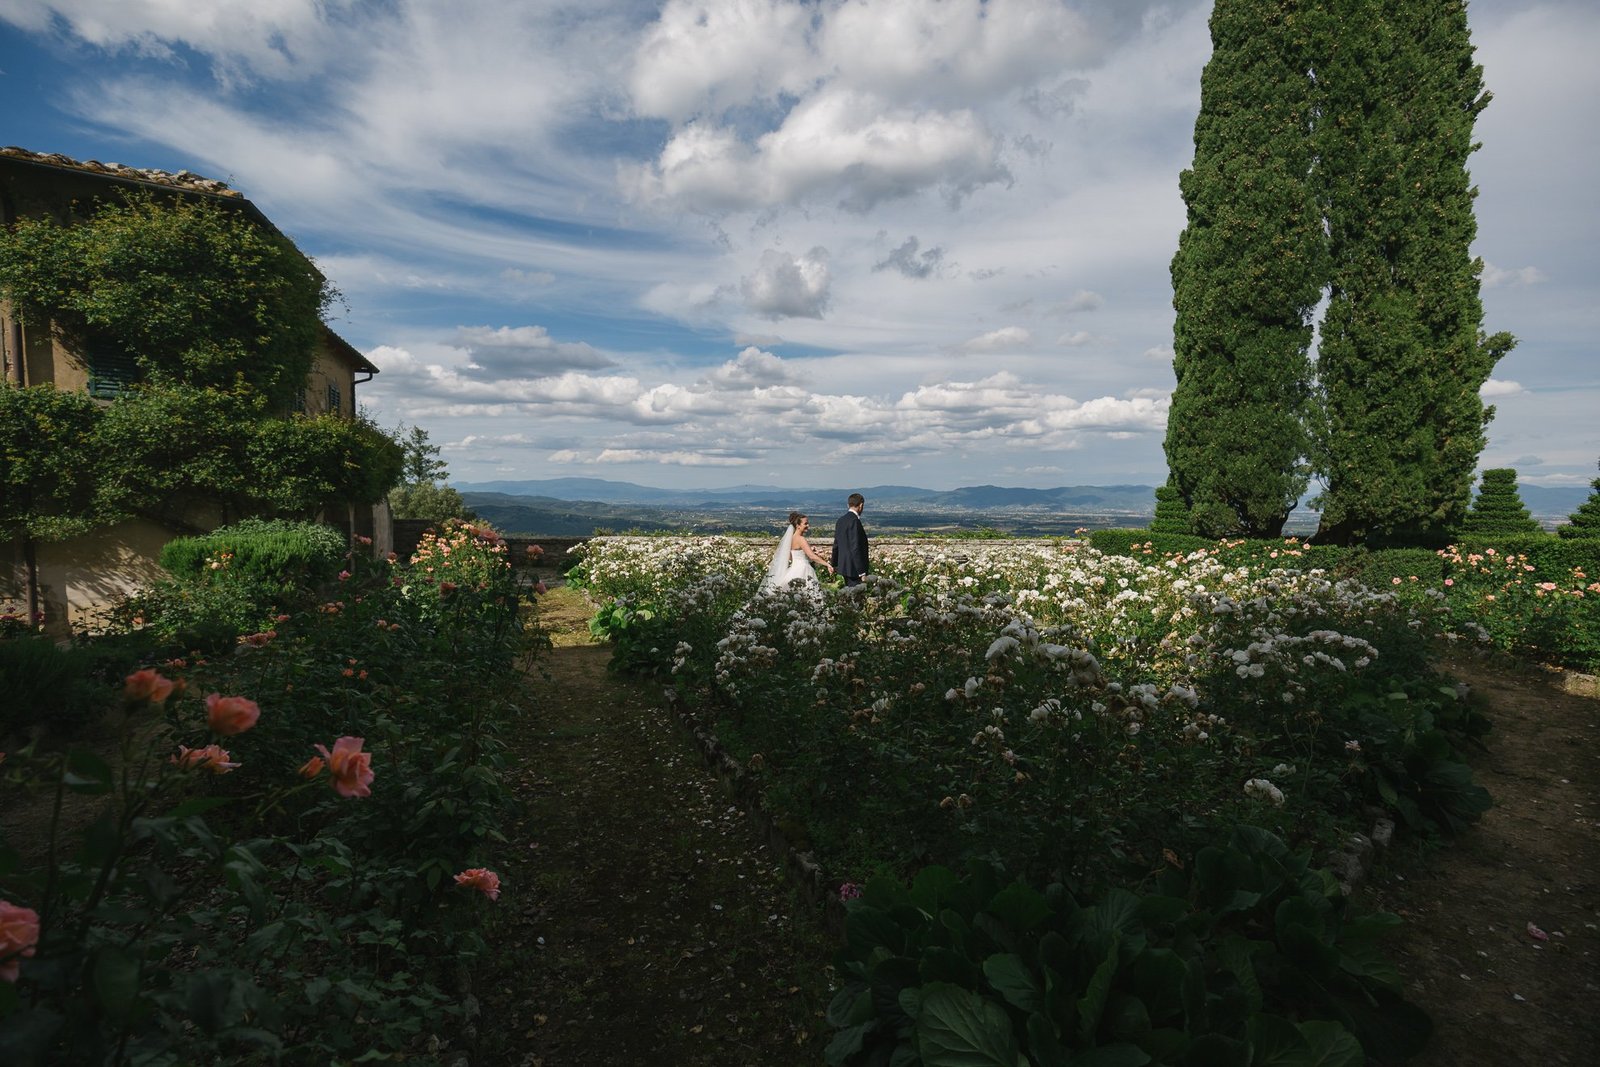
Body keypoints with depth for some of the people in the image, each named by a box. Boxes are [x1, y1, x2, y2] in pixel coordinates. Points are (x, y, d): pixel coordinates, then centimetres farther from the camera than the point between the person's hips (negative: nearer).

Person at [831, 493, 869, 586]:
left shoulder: (841, 520, 9)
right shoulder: (854, 521, -17)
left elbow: (836, 545, 17)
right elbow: (855, 548, -21)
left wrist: (834, 565, 27)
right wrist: (862, 572, -19)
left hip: (844, 566, 9)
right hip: (854, 568, -9)